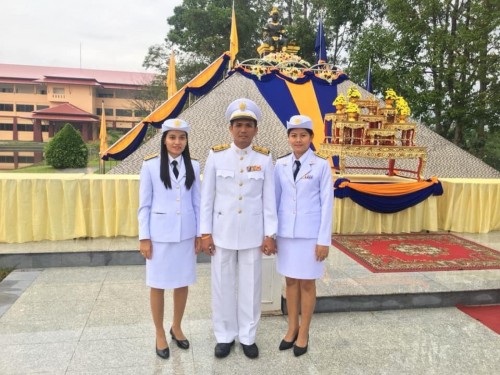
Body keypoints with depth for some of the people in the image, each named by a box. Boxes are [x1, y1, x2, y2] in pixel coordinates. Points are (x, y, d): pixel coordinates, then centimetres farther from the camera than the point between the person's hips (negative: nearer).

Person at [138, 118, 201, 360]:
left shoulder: (193, 166, 3)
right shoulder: (150, 166, -4)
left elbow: (197, 203, 6)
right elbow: (144, 205, -2)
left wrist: (199, 234, 6)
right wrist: (144, 237, -5)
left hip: (185, 234, 3)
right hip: (159, 234, -2)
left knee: (183, 283, 12)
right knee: (158, 285, 9)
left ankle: (176, 328, 34)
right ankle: (160, 335, 27)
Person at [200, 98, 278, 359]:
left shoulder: (264, 158, -2)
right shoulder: (216, 155, -3)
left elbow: (269, 199, 0)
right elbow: (207, 197, -1)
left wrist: (270, 234, -2)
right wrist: (205, 233, -3)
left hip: (252, 233, 0)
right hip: (222, 231, 0)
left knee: (250, 285, 10)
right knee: (223, 284, 10)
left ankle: (248, 336, 29)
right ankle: (225, 336, 29)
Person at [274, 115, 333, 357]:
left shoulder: (321, 165, -5)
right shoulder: (281, 164, 3)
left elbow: (327, 203, -5)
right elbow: (275, 199, 7)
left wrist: (324, 239, -7)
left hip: (310, 234, -3)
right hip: (285, 232, 3)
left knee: (307, 283, 8)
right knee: (290, 281, 13)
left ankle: (303, 333, 24)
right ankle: (292, 328, 29)